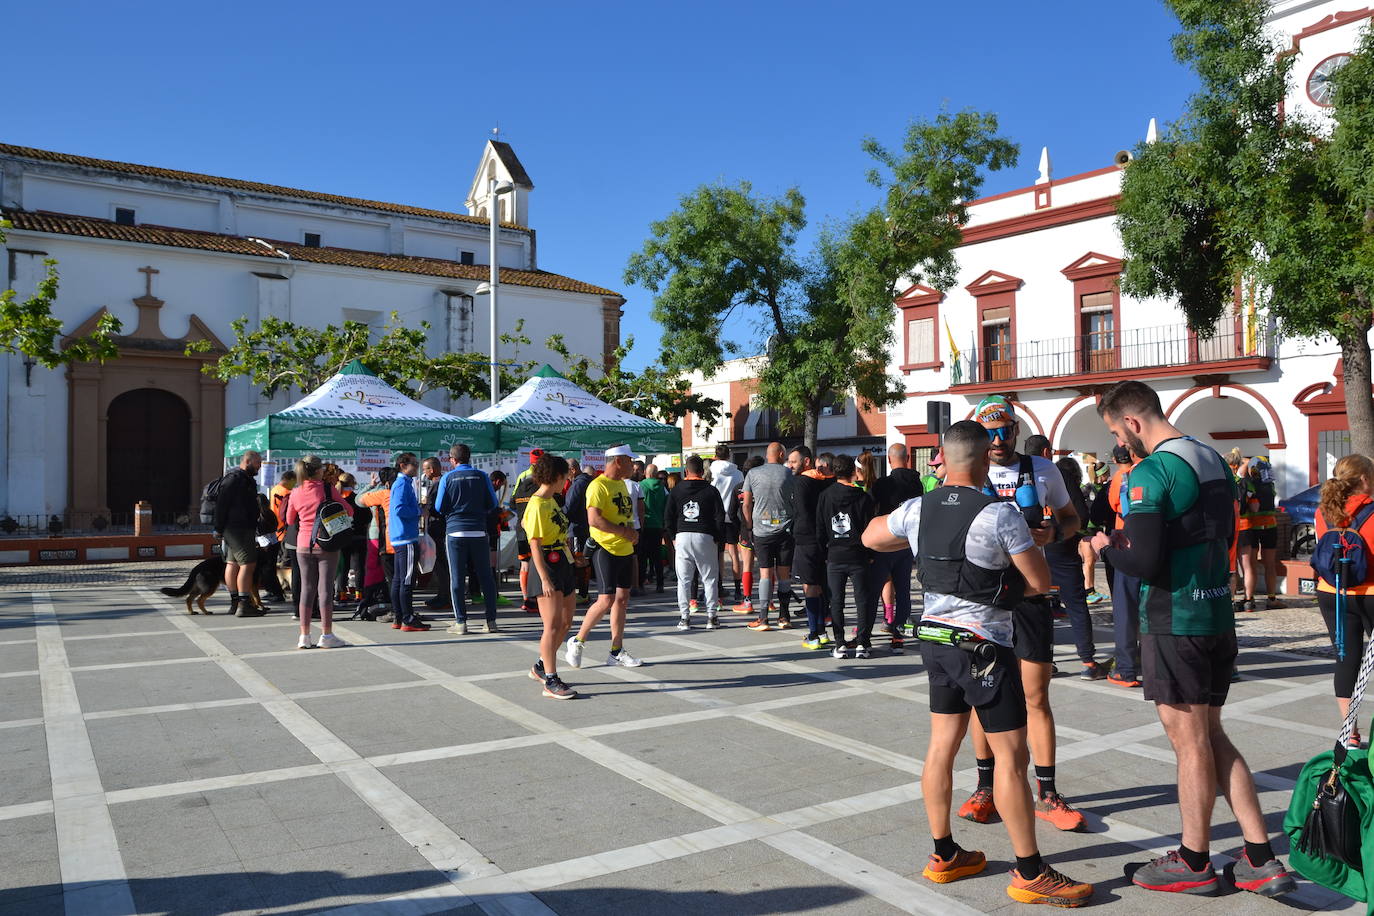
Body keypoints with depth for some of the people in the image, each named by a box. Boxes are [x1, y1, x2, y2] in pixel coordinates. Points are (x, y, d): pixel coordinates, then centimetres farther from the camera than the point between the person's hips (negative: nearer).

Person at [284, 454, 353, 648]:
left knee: (306, 588, 9)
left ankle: (304, 636, 10)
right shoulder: (328, 489, -8)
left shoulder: (296, 493, 2)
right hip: (326, 544, -3)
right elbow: (348, 510, 0)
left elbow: (290, 520, 14)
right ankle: (326, 635, 2)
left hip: (303, 546, 3)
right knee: (325, 588, 0)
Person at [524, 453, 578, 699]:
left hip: (563, 565, 10)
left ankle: (541, 667, 28)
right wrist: (544, 579, -23)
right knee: (553, 626, -8)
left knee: (566, 622, 14)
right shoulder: (536, 505, -15)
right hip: (547, 567, -10)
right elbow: (535, 545, -18)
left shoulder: (552, 500, 13)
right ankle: (551, 681, -2)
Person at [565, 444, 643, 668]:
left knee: (622, 598, 9)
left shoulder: (622, 484, 15)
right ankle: (577, 641, 8)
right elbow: (594, 519, -24)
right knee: (606, 600, -10)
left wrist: (633, 533, 5)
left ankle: (617, 652, 16)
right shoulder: (598, 486, -14)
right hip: (606, 550, -9)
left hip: (625, 550, 9)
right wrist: (624, 532, -20)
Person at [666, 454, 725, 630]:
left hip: (682, 536, 1)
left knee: (684, 579, 6)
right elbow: (719, 516, -2)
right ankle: (711, 617, 6)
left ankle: (684, 617, 5)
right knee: (710, 579, 7)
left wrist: (673, 537, 11)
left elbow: (668, 516, 4)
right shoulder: (710, 490, 0)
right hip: (705, 537, -1)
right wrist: (718, 538, 6)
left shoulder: (676, 491, 5)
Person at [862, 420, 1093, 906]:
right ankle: (1030, 874, 11)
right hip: (984, 645, -7)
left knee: (942, 744, 14)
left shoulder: (918, 510, 0)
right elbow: (1041, 581, -10)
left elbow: (871, 536, 17)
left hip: (935, 637, 7)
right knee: (1011, 756, 2)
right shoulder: (1000, 514, -16)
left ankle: (944, 855, 26)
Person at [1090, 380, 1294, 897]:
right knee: (1210, 737, 17)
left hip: (1175, 625, -8)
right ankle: (1261, 860, 19)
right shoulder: (1213, 461, 11)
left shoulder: (1149, 473, -17)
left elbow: (1144, 564, -23)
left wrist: (1108, 548, -2)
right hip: (1218, 617, 9)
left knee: (1190, 742, 4)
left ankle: (1194, 864, 18)